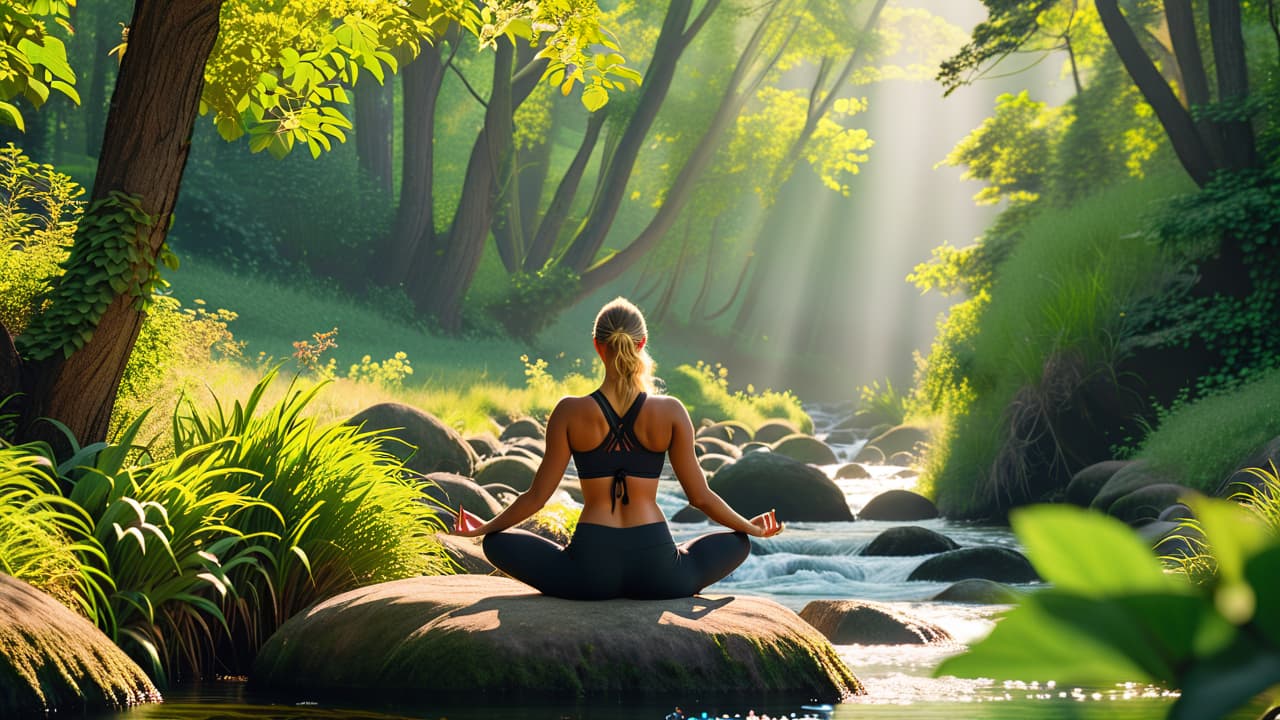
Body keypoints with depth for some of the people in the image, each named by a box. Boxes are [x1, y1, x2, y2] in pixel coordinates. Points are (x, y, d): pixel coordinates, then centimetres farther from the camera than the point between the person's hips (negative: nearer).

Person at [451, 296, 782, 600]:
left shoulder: (570, 413, -5)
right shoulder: (670, 412, -3)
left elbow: (537, 495, 0)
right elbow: (700, 496, 3)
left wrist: (482, 529, 17)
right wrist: (752, 528, 20)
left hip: (590, 569, -1)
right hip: (656, 570, 1)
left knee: (496, 542, 21)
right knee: (738, 542, 26)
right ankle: (678, 596, 16)